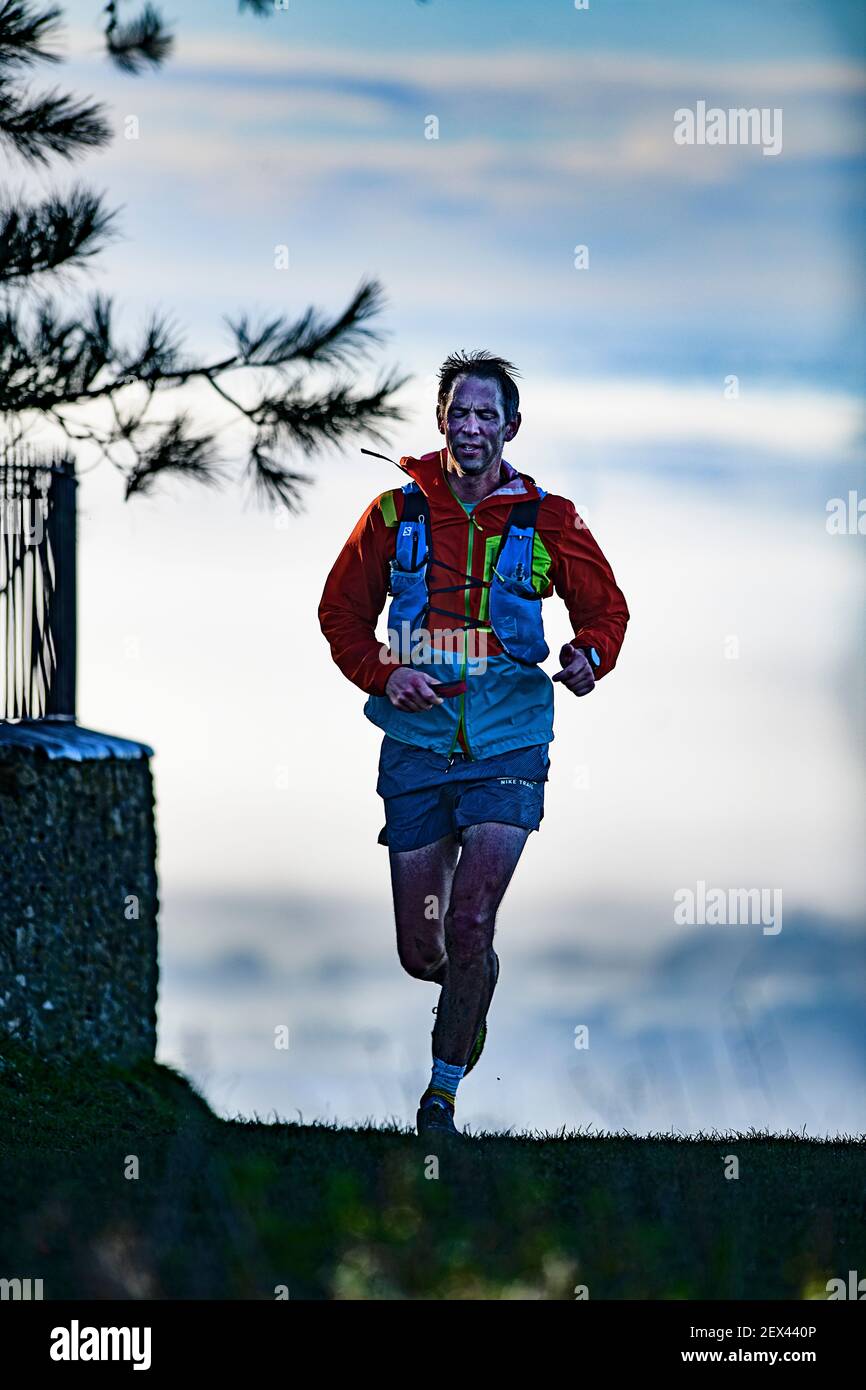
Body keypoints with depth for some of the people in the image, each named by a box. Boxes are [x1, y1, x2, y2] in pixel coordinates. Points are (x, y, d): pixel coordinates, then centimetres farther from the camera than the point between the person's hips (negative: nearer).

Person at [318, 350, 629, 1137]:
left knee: (470, 928, -15)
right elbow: (342, 612, 11)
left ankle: (445, 1087, 2)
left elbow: (606, 608, 12)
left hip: (507, 749, -2)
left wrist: (590, 655, -10)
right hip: (417, 745, 2)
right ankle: (468, 995, 39)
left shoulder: (548, 520, 1)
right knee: (420, 948, 3)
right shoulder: (396, 513, 3)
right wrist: (382, 673, -7)